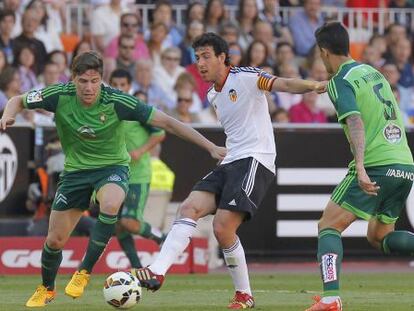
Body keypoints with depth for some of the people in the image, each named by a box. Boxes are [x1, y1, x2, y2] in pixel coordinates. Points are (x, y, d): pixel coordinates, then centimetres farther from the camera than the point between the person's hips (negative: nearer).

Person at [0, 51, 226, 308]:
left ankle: (85, 272, -21)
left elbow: (165, 122, -18)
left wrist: (210, 147, -20)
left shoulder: (117, 101, -22)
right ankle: (47, 289, 34)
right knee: (55, 240, 2)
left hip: (112, 167, -2)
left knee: (110, 205, -37)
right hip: (76, 169, 2)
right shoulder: (60, 96, -17)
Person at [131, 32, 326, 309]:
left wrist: (313, 86, -37)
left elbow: (284, 84, -20)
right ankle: (157, 273, -17)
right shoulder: (213, 95, 20)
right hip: (231, 162, 8)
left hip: (255, 160, -8)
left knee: (223, 228, -17)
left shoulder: (244, 77, -6)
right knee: (189, 208, -10)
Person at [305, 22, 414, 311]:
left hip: (376, 166, -8)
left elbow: (356, 122, -20)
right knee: (380, 237, 20)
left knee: (328, 227, 0)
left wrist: (360, 166, -31)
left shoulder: (340, 81, -5)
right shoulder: (373, 72, 19)